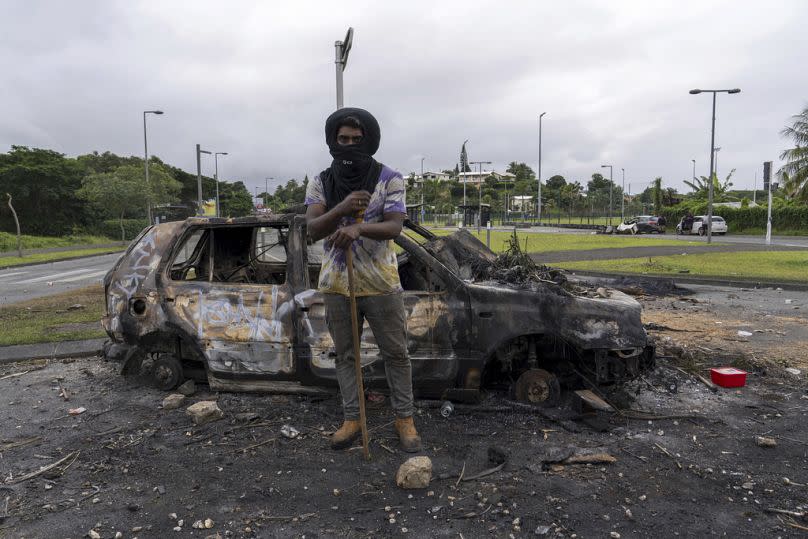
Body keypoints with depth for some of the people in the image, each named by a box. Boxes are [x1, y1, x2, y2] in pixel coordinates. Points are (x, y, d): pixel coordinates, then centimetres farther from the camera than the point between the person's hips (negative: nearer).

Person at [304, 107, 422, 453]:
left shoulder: (389, 179, -4)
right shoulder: (320, 183, 3)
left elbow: (395, 227, -13)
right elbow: (313, 229, -8)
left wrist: (358, 228, -33)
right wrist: (341, 209, -28)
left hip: (381, 284, -2)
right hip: (336, 284, 3)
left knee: (395, 353, 5)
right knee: (345, 355, 11)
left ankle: (404, 418, 20)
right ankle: (351, 419, 25)